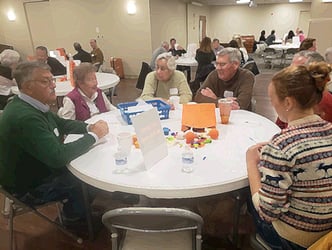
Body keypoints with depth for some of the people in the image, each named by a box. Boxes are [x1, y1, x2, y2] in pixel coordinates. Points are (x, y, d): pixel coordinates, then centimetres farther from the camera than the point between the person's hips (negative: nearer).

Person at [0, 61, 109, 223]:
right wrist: (94, 135, -26)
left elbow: (62, 124, 9)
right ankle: (74, 218, 23)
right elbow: (58, 157, -36)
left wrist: (89, 127, -9)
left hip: (43, 167, 9)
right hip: (31, 187, -8)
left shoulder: (33, 105, -4)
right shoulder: (25, 117, -34)